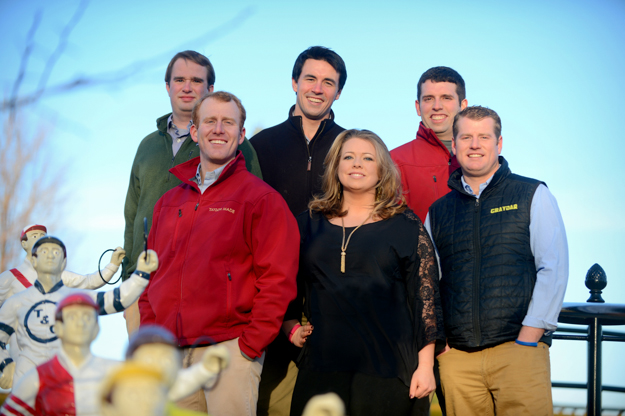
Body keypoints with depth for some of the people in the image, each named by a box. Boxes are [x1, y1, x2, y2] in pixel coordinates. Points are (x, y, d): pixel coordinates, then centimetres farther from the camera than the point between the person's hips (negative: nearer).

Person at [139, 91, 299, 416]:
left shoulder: (261, 199, 0)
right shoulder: (169, 202, 18)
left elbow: (277, 279, -7)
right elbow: (152, 276, 20)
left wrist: (251, 344, -11)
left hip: (230, 351, -5)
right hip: (170, 354, 5)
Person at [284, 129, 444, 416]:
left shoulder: (406, 226, 4)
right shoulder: (310, 224, 12)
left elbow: (426, 296, 0)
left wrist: (425, 366, -6)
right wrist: (291, 327, 4)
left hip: (388, 371, -2)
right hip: (322, 368, 2)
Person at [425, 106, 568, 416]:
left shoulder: (533, 196, 6)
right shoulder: (438, 211, 15)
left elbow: (554, 269, -1)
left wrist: (527, 340, -8)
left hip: (519, 351, -2)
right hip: (457, 357, 3)